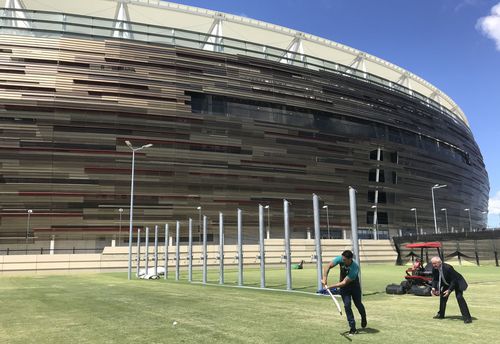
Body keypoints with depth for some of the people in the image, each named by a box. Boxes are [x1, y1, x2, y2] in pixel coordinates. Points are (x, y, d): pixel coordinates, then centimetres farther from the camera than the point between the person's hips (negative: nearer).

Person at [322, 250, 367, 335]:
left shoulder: (355, 268, -38)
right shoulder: (340, 259, -28)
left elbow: (344, 283, -36)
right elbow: (328, 266, -27)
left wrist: (330, 286, -40)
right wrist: (324, 278, -39)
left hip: (354, 285, -2)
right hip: (344, 287, 2)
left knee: (358, 304, 12)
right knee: (347, 305, -9)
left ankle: (363, 318, 45)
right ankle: (353, 328, 0)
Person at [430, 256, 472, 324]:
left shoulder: (447, 267, -37)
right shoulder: (434, 268, -17)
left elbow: (454, 280, -30)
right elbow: (435, 279, -5)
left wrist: (449, 290, -35)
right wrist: (433, 288, -21)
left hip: (457, 283, -7)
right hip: (447, 283, 7)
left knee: (459, 297, -21)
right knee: (442, 296, 10)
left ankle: (467, 317, -17)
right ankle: (441, 314, 27)